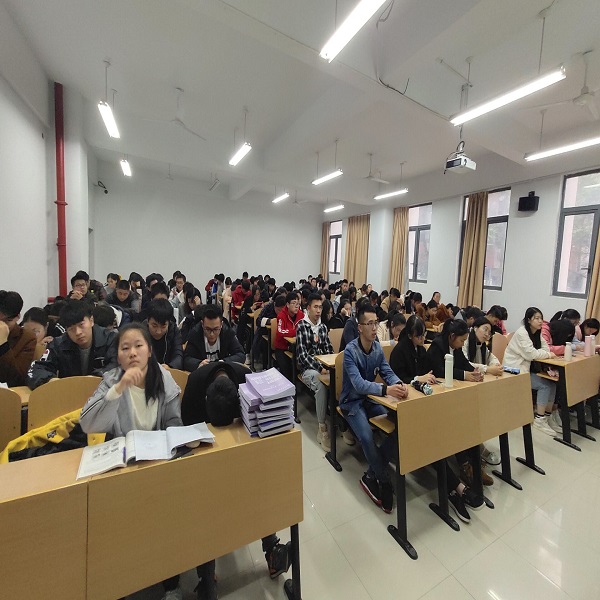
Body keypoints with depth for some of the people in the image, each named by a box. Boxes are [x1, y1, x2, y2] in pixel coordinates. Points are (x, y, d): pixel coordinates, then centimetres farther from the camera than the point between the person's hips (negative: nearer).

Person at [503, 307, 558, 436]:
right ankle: (539, 420, -6)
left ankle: (548, 415, 6)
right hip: (515, 369, -8)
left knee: (552, 383, -8)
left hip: (527, 367, 8)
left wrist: (548, 353, -16)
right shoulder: (521, 333, -18)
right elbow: (531, 354, -22)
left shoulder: (537, 333, 9)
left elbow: (545, 349, 4)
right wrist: (548, 354, -11)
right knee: (544, 385, -17)